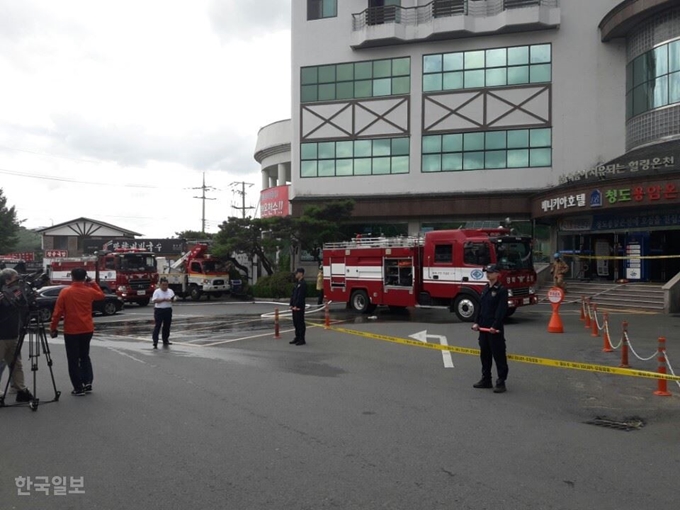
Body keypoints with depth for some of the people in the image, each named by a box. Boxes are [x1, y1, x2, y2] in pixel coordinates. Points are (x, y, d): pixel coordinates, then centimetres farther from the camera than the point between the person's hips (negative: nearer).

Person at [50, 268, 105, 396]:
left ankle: (78, 388, 5)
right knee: (85, 356, 20)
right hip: (87, 330, 3)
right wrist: (93, 283, 19)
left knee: (73, 360, 5)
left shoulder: (65, 292, -9)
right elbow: (101, 295, 22)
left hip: (71, 331, -3)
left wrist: (53, 328, 1)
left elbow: (58, 312, -8)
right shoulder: (89, 291, -1)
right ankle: (87, 382, 11)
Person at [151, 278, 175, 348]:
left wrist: (172, 299, -12)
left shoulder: (170, 291, 10)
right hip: (159, 310, -5)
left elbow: (173, 299, 11)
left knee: (167, 326, 11)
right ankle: (155, 342, -9)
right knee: (157, 326, -7)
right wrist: (164, 299, -20)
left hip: (168, 310, 5)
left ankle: (165, 340, 23)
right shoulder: (157, 291, -5)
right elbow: (154, 300, -15)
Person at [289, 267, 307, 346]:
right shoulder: (297, 283, 16)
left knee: (300, 323, -4)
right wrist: (291, 304, 10)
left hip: (299, 307, -9)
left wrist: (297, 306, -19)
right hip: (295, 306, 9)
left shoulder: (303, 284, -13)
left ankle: (302, 339, 1)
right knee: (296, 322, 13)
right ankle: (297, 338, 21)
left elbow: (301, 296, -19)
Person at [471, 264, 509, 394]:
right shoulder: (485, 289, 14)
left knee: (499, 355, -3)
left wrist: (495, 326, -21)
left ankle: (501, 382, 2)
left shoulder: (501, 290, -9)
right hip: (483, 327, 8)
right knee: (484, 354, 13)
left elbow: (502, 310, -15)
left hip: (495, 329, -8)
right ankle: (486, 380, 23)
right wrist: (476, 322, 8)